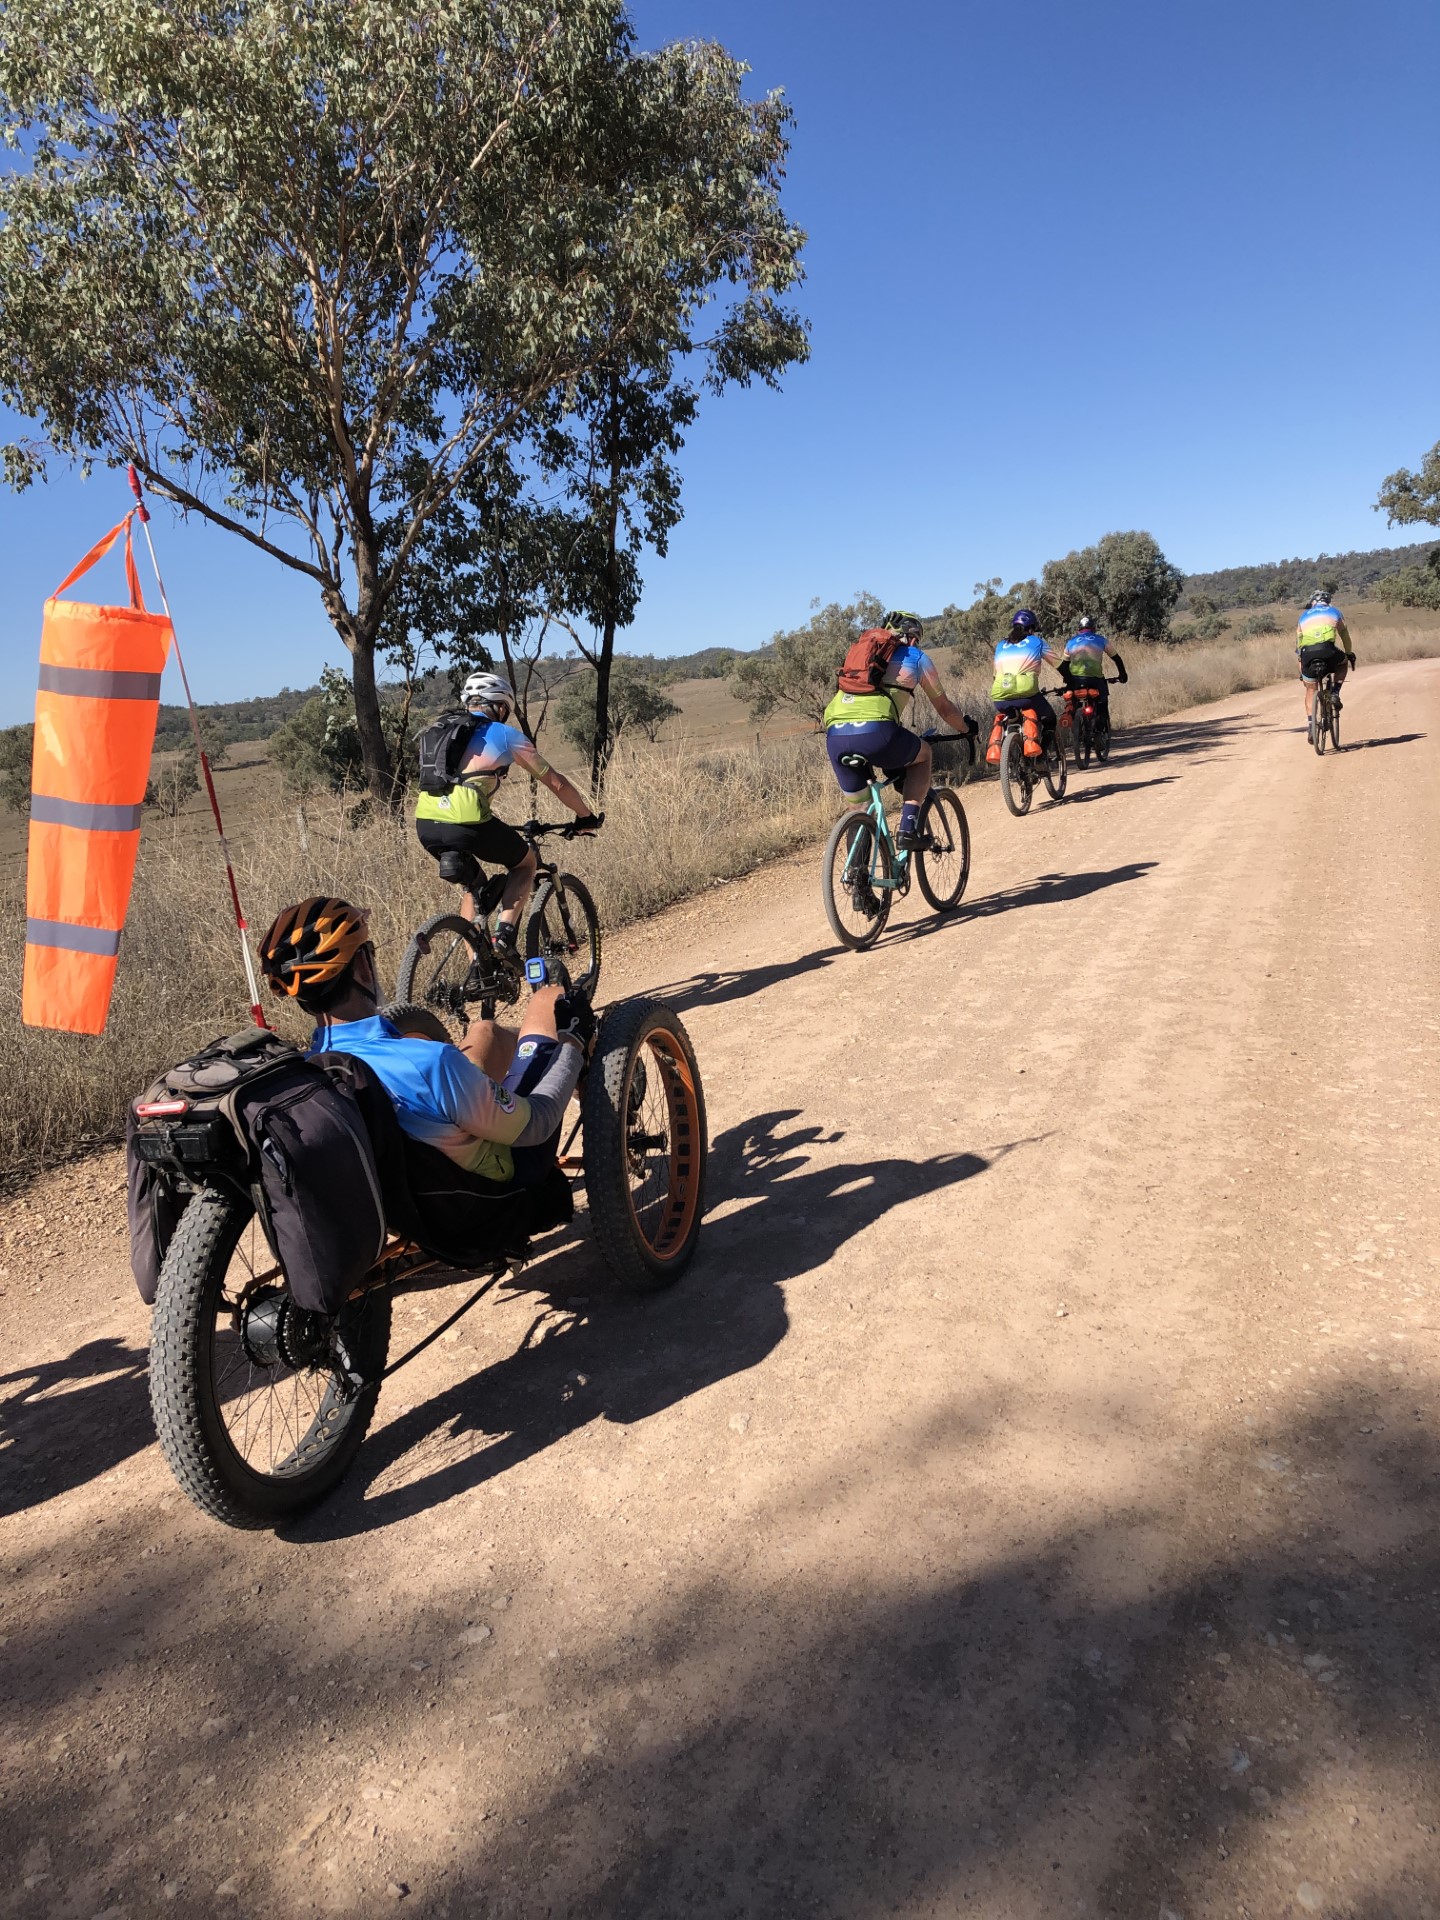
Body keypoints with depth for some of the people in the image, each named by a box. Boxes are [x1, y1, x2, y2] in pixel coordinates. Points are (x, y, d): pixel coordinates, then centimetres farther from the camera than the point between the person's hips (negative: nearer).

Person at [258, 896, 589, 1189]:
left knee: (485, 1031, 23)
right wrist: (572, 1045, -6)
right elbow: (534, 1126, -24)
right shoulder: (429, 1063, -39)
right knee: (548, 1001, 5)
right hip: (508, 1176, -6)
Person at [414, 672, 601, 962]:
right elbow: (556, 783, 17)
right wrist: (586, 816, 31)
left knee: (473, 884, 29)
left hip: (425, 824, 6)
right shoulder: (505, 734, 11)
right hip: (466, 823, -6)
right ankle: (504, 932, 2)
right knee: (526, 862, 21)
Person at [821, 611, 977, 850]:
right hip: (875, 733, -4)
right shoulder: (916, 656, 20)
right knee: (923, 753, 26)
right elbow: (944, 707, 28)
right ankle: (908, 827, 10)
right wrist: (967, 729, 48)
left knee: (859, 809, 21)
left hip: (834, 735, 4)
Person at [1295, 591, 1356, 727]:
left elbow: (1298, 644, 30)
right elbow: (1345, 635, 33)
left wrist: (1301, 672, 36)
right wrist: (1350, 654, 49)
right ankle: (1335, 693, 15)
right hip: (1327, 650, -2)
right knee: (1343, 662, 33)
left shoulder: (1303, 616, 31)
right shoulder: (1334, 612, 27)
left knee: (1310, 690, 17)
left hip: (1307, 654, 2)